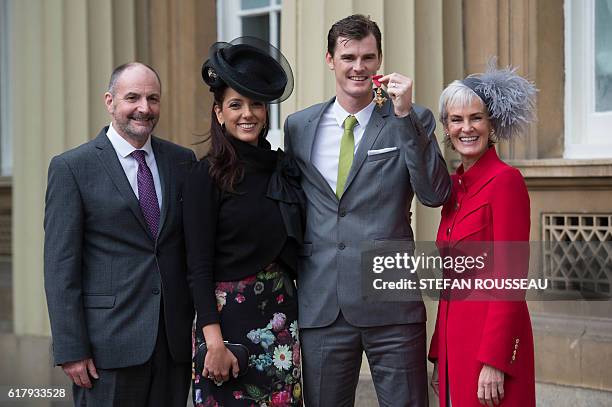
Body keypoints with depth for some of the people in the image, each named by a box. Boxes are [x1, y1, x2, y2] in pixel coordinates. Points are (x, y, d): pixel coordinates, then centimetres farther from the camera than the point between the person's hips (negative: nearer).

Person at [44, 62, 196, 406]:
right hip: (109, 341, -4)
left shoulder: (182, 161, 10)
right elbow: (60, 265, -6)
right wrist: (71, 349, -11)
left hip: (175, 339, 4)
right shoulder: (71, 168, -3)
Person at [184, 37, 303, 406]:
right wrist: (214, 340, -17)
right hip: (228, 316, -5)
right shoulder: (207, 176, -6)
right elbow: (199, 266, -10)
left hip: (281, 312, 5)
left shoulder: (284, 168, 8)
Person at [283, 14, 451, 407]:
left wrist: (405, 115, -16)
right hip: (320, 306, 3)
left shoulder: (413, 120, 1)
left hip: (391, 304, -2)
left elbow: (435, 195, -11)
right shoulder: (299, 125, 10)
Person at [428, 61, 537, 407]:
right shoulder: (454, 185, 13)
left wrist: (494, 361, -19)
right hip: (454, 339, 8)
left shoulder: (506, 180, -10)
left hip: (492, 337, -7)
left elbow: (510, 277, -15)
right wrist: (439, 356, 13)